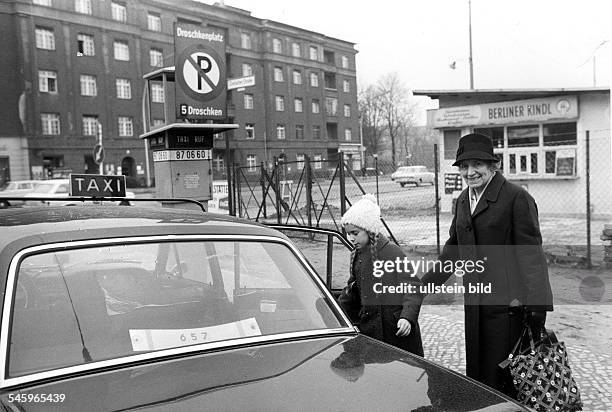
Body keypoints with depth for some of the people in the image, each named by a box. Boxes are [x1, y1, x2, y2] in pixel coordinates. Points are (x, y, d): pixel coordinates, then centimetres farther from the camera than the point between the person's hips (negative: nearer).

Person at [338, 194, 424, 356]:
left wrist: (407, 317, -26)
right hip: (368, 330, 6)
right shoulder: (356, 256, 10)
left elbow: (413, 289, -14)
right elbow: (351, 291, 22)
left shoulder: (392, 252, -11)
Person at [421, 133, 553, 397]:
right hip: (474, 302, 7)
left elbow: (531, 253, -13)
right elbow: (453, 248, 19)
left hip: (507, 303, -7)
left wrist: (537, 305, -17)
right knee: (476, 373, 16)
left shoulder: (516, 197, -11)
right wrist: (426, 283, 16)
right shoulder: (463, 200, 12)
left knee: (502, 377, 2)